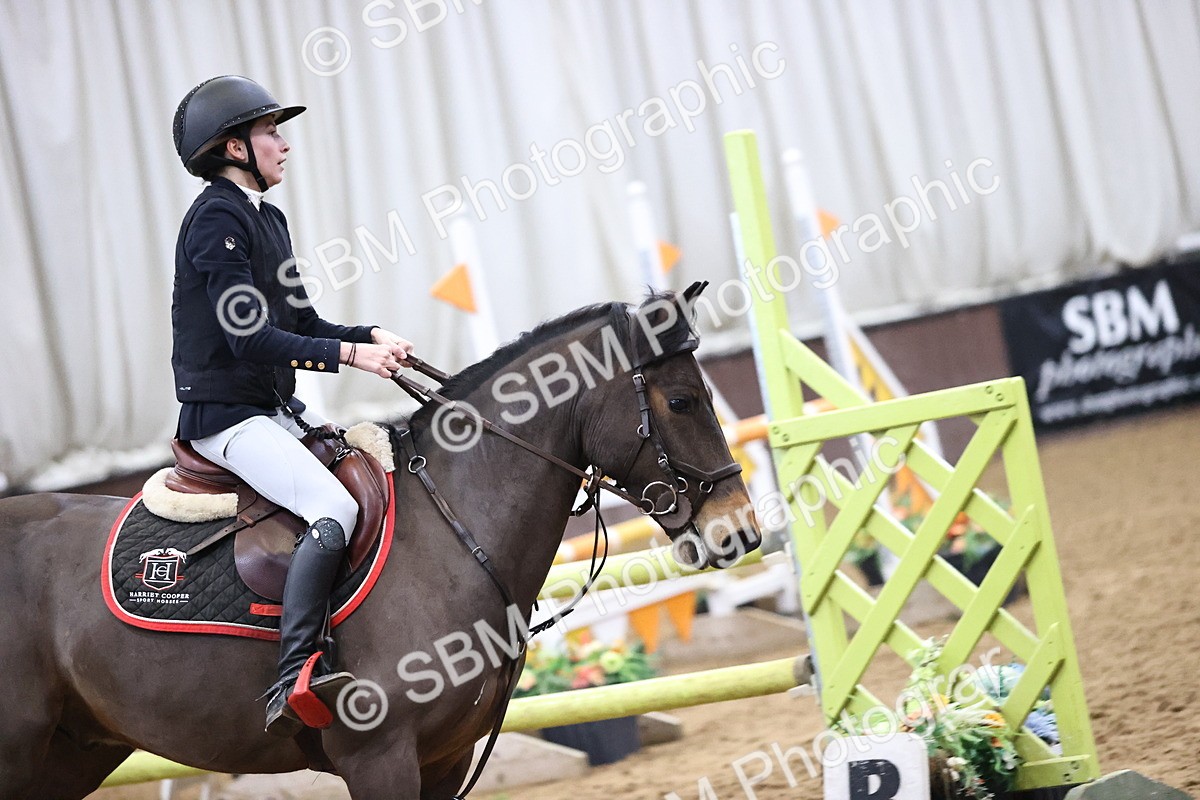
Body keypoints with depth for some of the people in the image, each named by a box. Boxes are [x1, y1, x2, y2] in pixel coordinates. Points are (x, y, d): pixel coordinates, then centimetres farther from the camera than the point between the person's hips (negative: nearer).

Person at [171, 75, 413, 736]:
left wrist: (372, 336, 0)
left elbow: (304, 323, 18)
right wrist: (350, 354, -22)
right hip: (226, 416, -10)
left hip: (277, 409, 10)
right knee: (335, 508, -28)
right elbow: (251, 338, -21)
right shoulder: (216, 218, -14)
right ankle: (293, 679, -36)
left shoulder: (267, 219, 16)